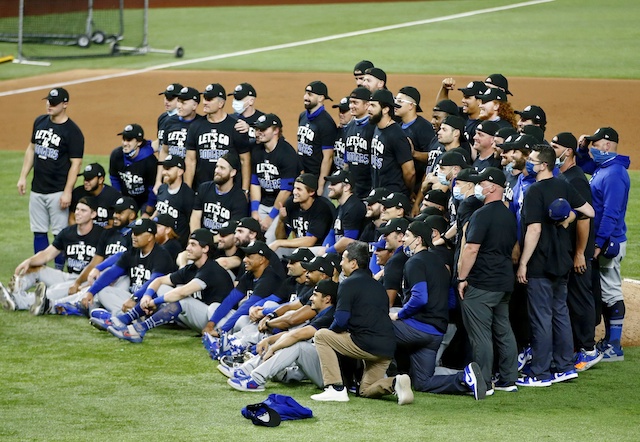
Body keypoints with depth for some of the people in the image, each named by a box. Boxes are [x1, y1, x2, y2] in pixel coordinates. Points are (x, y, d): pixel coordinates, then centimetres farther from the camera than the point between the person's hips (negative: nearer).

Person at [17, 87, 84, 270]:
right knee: (38, 232, 9)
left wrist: (67, 192, -18)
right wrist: (23, 176, 12)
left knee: (60, 233, -3)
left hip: (58, 191, -6)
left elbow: (75, 164, -12)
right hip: (37, 189, 6)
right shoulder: (40, 122, 9)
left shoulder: (73, 132, -11)